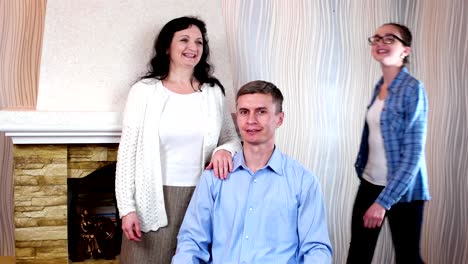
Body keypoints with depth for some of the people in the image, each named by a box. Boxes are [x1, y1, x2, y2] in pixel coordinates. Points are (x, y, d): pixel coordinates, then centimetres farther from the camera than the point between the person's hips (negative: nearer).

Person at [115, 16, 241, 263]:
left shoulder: (214, 92, 6)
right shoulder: (145, 90, -1)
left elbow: (233, 139, 12)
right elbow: (127, 152, -1)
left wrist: (224, 150, -12)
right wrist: (127, 207, -6)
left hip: (202, 198, 2)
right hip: (155, 200, -2)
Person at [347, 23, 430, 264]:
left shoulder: (412, 89, -15)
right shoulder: (379, 87, 6)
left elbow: (413, 153, -19)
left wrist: (383, 201, -21)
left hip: (402, 190, -6)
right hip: (370, 183, 7)